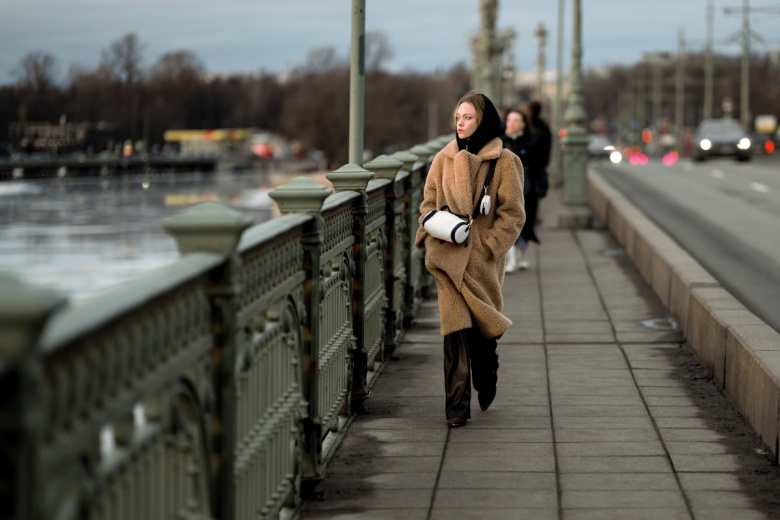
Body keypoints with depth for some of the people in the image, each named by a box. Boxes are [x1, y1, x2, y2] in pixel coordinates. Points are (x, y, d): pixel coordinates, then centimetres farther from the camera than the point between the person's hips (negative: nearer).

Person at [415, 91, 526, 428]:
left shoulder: (504, 163, -2)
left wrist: (487, 247, -11)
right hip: (449, 257, 2)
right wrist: (430, 236, -2)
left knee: (483, 328, 8)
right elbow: (429, 202, 14)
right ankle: (457, 406, -5)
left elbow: (512, 214, -2)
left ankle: (486, 382, 39)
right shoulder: (444, 159, 8)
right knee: (456, 327, -8)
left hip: (483, 260, -1)